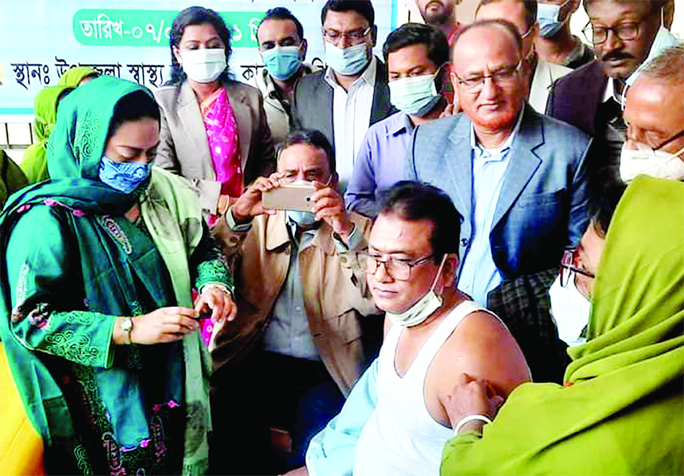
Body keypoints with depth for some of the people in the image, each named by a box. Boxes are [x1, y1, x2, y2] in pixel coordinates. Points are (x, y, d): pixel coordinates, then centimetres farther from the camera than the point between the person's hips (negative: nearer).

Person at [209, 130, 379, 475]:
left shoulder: (358, 231, 10)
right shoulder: (256, 224, 16)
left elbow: (376, 301, -7)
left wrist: (346, 230, -18)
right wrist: (238, 216, -14)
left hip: (324, 376, -1)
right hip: (253, 367, 2)